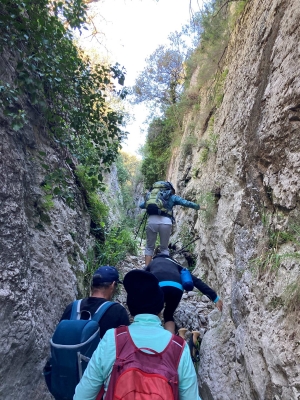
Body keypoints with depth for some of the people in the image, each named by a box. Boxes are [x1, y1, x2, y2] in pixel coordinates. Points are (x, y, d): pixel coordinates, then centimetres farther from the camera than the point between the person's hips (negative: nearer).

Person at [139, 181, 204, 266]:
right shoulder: (172, 196, 19)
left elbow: (141, 205, 28)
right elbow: (186, 203, 14)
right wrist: (199, 207, 25)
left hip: (152, 221, 2)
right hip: (166, 222, -1)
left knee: (149, 247, 15)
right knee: (164, 248, 15)